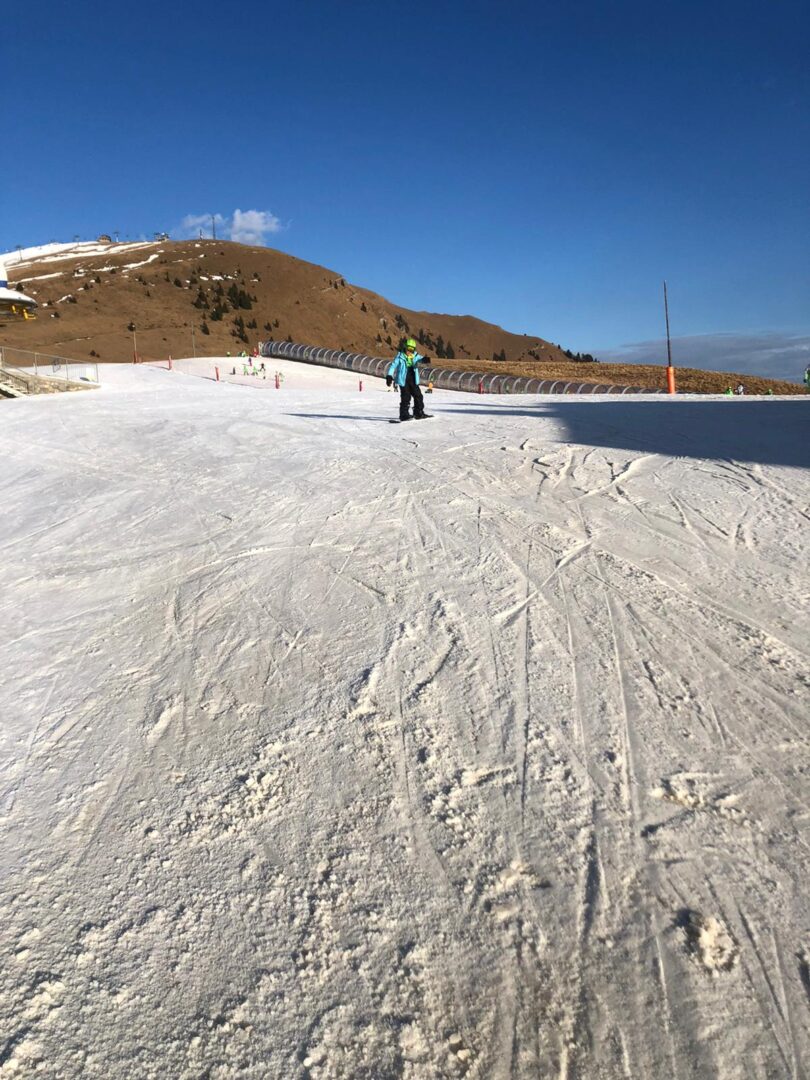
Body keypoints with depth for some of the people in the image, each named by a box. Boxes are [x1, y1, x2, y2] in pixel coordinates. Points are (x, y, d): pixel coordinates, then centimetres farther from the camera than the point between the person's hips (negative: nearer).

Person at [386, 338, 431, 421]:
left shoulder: (415, 356, 6)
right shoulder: (400, 356, -5)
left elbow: (419, 359, -10)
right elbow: (393, 365, -6)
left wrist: (424, 359, -35)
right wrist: (389, 376, -15)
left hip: (413, 381, 5)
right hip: (403, 380, -5)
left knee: (418, 396, 8)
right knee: (406, 397, -8)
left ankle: (419, 413, 21)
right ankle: (404, 414, -1)